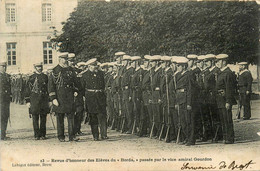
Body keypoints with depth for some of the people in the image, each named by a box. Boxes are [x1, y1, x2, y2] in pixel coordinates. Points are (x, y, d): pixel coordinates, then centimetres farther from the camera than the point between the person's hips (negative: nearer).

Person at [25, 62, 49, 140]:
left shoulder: (45, 77, 12)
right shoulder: (31, 78, 4)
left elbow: (49, 88, 16)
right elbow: (27, 90, 3)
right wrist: (27, 101, -2)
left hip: (44, 100, 2)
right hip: (34, 101, -2)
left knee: (43, 118, 4)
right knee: (35, 118, -2)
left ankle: (43, 134, 10)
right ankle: (37, 135, 3)